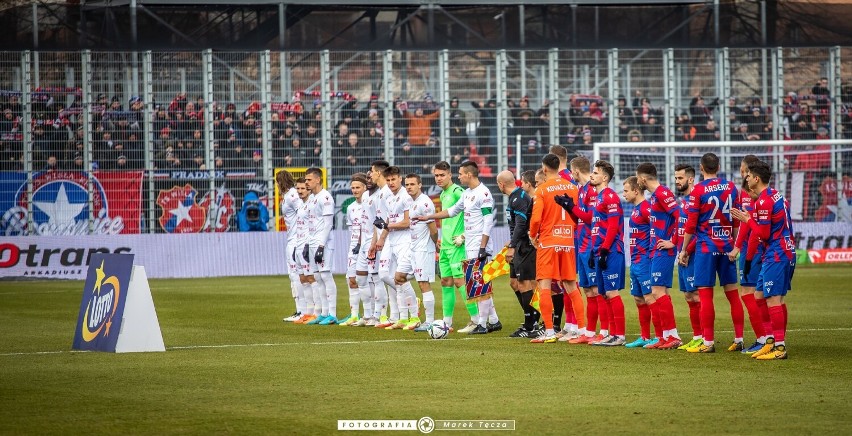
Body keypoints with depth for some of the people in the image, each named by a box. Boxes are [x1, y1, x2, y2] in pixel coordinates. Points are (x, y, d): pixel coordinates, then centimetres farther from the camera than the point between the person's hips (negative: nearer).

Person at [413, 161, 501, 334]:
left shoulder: (483, 193, -13)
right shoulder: (467, 193, 16)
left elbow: (488, 222, -17)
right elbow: (452, 211, 29)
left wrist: (483, 247, -21)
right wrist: (428, 217, 31)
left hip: (479, 245, -9)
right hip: (470, 246, 9)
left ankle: (483, 324, -3)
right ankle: (493, 321, 15)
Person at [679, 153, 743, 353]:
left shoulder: (698, 190, -8)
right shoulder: (731, 188, 5)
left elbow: (691, 224, -7)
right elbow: (737, 220, 11)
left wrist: (683, 250, 2)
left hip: (706, 246, -5)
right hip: (727, 246, 5)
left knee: (705, 295, -3)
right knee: (732, 293, 8)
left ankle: (708, 342, -4)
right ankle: (739, 340, 8)